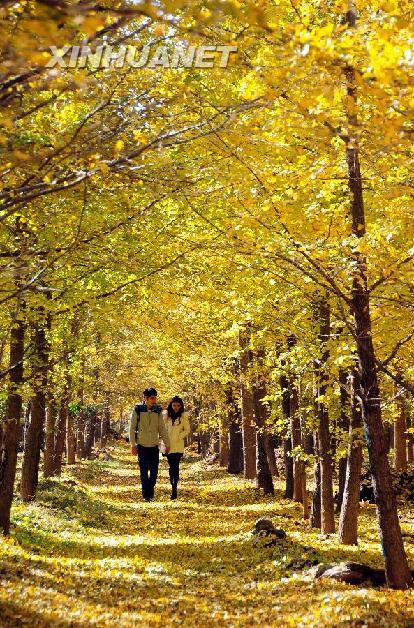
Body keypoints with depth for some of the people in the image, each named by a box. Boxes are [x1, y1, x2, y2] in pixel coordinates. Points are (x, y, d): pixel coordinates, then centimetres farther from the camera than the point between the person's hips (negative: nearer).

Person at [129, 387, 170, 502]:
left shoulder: (158, 411, 3)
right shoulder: (137, 410, -5)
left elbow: (162, 429, 8)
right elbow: (132, 428, -3)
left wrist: (167, 444, 8)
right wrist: (133, 444, -7)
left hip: (154, 446, 3)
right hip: (142, 446, -3)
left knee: (154, 471, 3)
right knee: (144, 471, -1)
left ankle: (151, 492, 19)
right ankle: (146, 495, 7)